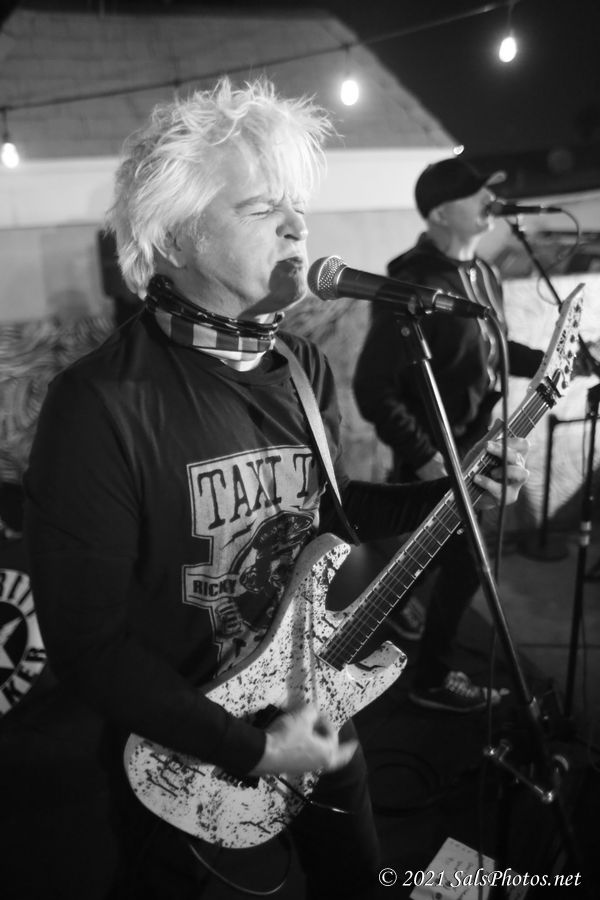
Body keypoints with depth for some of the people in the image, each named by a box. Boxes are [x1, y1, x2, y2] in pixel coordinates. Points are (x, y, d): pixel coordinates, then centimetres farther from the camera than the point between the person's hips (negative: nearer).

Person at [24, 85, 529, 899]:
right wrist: (247, 749, -21)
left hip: (311, 701, 6)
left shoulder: (304, 368, -5)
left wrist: (455, 490, -3)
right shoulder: (102, 405, -26)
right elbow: (87, 640, -23)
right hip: (182, 746, -5)